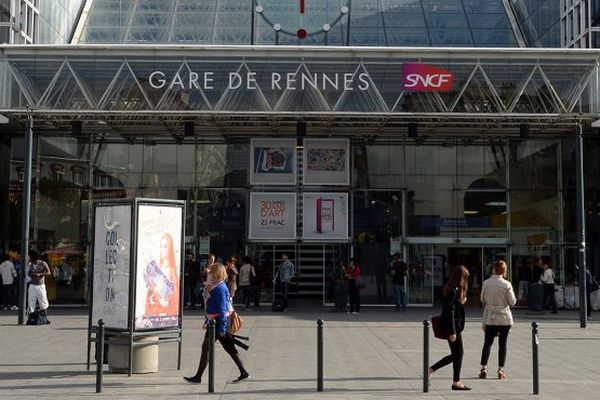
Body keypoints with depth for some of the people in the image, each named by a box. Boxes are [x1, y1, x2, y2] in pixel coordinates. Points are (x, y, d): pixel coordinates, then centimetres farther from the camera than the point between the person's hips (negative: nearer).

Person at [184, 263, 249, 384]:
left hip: (218, 321, -10)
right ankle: (243, 373, 13)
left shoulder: (220, 288, -17)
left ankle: (198, 377, 8)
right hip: (214, 321, 10)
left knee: (206, 347, -1)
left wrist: (222, 328, -20)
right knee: (229, 348, 10)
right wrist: (207, 321, 25)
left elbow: (222, 309, -20)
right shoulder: (213, 286, 13)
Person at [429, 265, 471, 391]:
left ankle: (431, 369, 17)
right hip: (453, 326, -10)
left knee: (456, 354, 14)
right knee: (458, 354, 0)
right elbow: (450, 312, -21)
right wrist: (452, 332, -21)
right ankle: (456, 382, 10)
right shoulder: (454, 291, -18)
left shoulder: (452, 289, 11)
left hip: (455, 325, 10)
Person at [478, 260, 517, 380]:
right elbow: (512, 302, -7)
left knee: (487, 343, 10)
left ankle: (483, 369, 5)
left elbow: (482, 300, 2)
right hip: (504, 317, -1)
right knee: (502, 344, 7)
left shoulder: (486, 283, -6)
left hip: (490, 317, 1)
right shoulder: (506, 284, -10)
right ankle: (501, 370, 9)